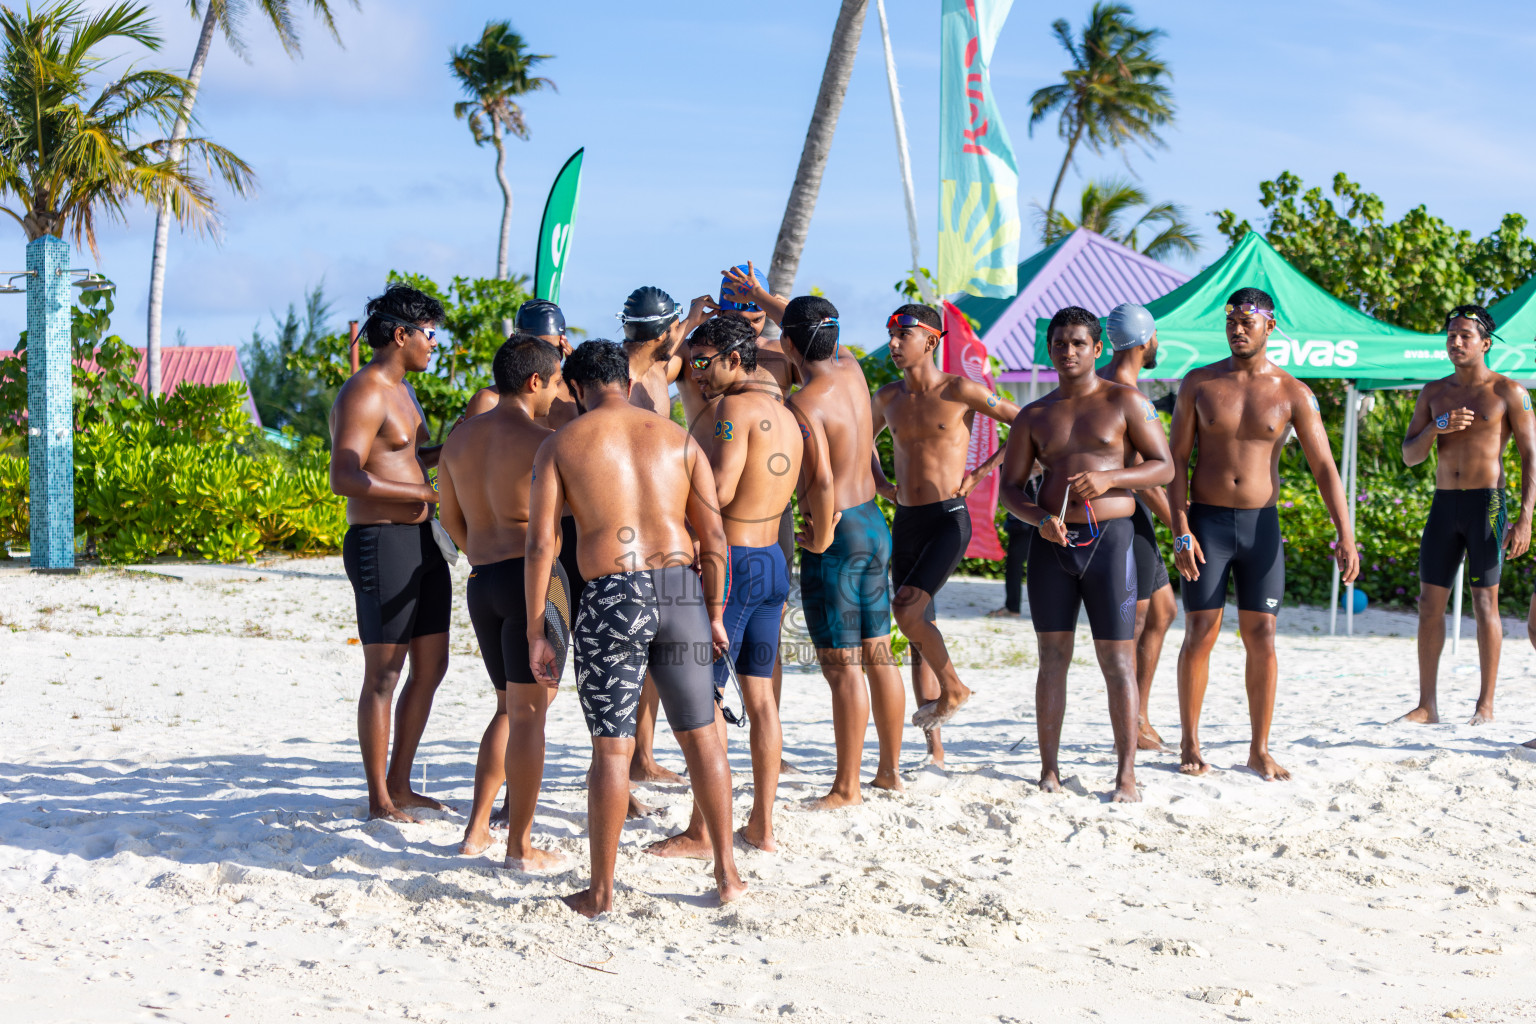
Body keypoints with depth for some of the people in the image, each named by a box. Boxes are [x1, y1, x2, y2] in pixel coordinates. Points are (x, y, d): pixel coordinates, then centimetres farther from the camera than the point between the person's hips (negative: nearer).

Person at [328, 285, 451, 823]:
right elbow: (344, 478, -24)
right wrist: (428, 491, -21)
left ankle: (400, 785, 23)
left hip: (422, 542, 10)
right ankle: (378, 799, 4)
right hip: (381, 542, -10)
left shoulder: (401, 390, 18)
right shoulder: (362, 394, -14)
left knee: (431, 667, 13)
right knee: (383, 677, -4)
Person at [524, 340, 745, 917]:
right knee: (701, 736, 14)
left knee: (611, 748, 3)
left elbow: (541, 544, -2)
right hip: (680, 590, 3)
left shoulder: (561, 445, 4)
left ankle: (600, 892, 10)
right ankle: (727, 874, 20)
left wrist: (535, 633, 2)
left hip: (611, 597, -3)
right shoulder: (677, 440, 11)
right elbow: (714, 539, 8)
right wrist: (714, 615, 18)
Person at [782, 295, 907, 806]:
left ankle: (847, 786, 1)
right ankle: (890, 769, 24)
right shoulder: (852, 371, 5)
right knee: (878, 654, 15)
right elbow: (827, 338, 27)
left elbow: (822, 480, -28)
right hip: (874, 522, 8)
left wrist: (820, 536, -13)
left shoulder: (803, 404, -18)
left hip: (837, 534, -8)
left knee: (842, 666, -4)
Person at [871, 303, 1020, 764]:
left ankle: (952, 687, 4)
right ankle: (934, 747, 10)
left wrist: (982, 471, -6)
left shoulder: (959, 391, -7)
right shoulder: (887, 398, 9)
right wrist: (879, 481, 13)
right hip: (905, 522, 6)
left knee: (907, 610, -22)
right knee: (920, 630, 5)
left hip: (948, 519, -6)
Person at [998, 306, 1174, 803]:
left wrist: (1110, 477, -17)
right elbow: (1009, 486, 11)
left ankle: (1126, 774, -1)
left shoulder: (1125, 402, 3)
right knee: (1053, 657, 4)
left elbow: (1164, 467, 0)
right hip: (1052, 541, 3)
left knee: (1117, 662, -4)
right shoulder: (1034, 416, 12)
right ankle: (1049, 770, 9)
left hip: (1109, 539, -3)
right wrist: (1040, 518, -10)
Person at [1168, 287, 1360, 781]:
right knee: (1199, 635, -1)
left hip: (1261, 523, 1)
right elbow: (1176, 460, 0)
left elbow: (1324, 466, -3)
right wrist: (1180, 531, -9)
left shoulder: (1293, 393, 0)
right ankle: (1189, 746, 9)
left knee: (1262, 638, 0)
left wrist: (1345, 534, -13)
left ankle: (1260, 750, 9)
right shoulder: (1198, 384, 1)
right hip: (1206, 523, -1)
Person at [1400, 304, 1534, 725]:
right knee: (1429, 604, 1)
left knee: (1485, 603, -3)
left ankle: (1486, 704, 3)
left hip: (1487, 504, -4)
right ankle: (1427, 704, 5)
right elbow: (1409, 456, 10)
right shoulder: (1434, 392, 12)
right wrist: (1436, 427, -11)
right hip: (1444, 504, 4)